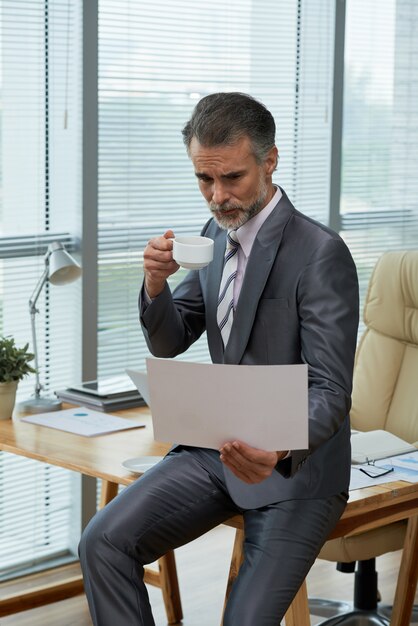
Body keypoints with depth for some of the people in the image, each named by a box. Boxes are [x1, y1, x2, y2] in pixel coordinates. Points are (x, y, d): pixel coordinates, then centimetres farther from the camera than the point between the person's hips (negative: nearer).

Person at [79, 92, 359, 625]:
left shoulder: (321, 254, -19)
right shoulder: (217, 232, 5)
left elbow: (330, 392, -22)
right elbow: (169, 343, 9)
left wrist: (278, 453, -42)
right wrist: (155, 285, -13)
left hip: (296, 466, -6)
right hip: (217, 446, 6)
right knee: (102, 542, -10)